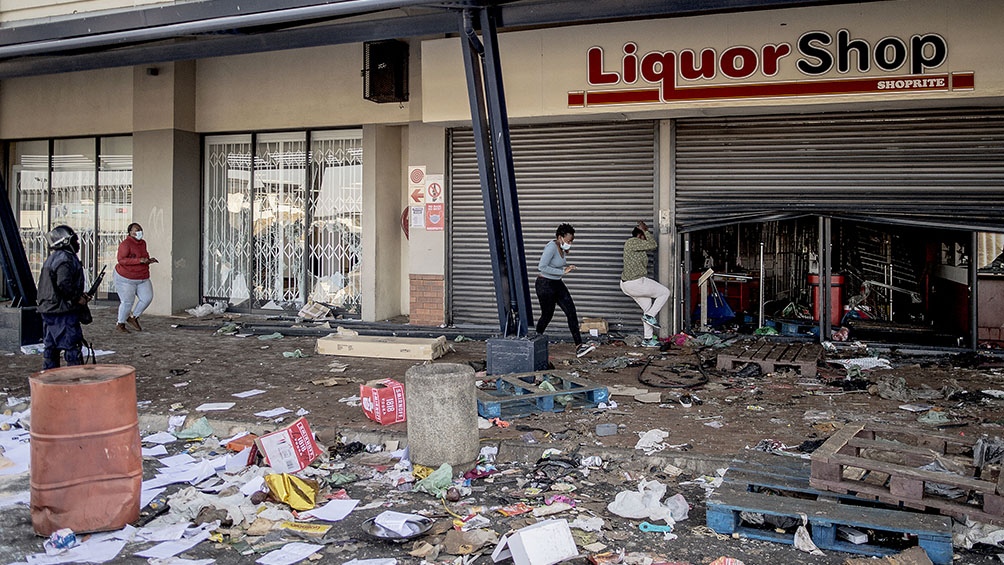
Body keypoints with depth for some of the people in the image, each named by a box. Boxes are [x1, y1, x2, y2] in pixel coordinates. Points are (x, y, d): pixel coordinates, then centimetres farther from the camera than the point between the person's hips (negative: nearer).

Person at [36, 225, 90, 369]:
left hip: (48, 309, 10)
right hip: (63, 311, -10)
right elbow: (64, 284, -25)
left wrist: (79, 294, 14)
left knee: (50, 346, 14)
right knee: (72, 346, -5)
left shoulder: (51, 258, 17)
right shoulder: (65, 258, -15)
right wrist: (78, 298, -12)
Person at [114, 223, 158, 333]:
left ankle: (133, 318, 16)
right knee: (127, 302, -6)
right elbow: (121, 259, -26)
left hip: (142, 279, 7)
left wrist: (149, 260, 0)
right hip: (126, 279, -7)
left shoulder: (143, 243, 7)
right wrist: (139, 260, -32)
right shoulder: (126, 244, -16)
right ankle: (120, 324, 15)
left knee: (147, 298, -4)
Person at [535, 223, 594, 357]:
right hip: (545, 285, -9)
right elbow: (542, 267, -29)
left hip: (557, 284, 9)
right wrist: (562, 272, -27)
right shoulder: (551, 247, -21)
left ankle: (579, 346, -4)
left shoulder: (561, 248, 6)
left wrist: (566, 267, 2)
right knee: (547, 315, 5)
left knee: (571, 312, -2)